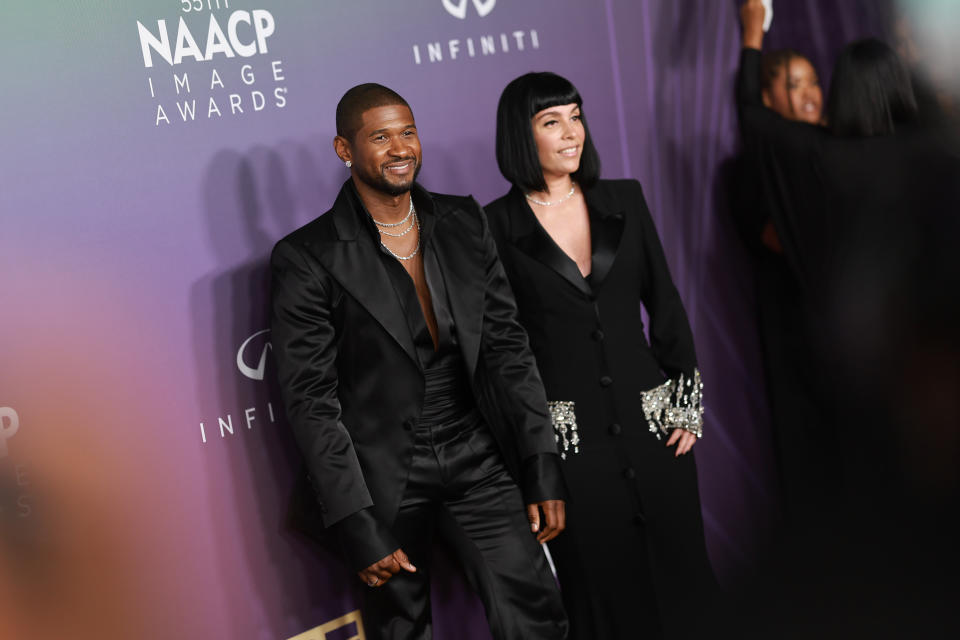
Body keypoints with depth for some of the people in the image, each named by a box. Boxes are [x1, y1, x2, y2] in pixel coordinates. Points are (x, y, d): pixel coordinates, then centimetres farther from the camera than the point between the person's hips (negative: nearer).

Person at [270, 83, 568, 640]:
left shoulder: (464, 223, 4)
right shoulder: (306, 259, -9)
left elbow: (507, 347, 5)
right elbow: (312, 401, -10)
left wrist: (544, 470, 0)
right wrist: (358, 527, -13)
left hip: (476, 460, 3)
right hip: (383, 477, -3)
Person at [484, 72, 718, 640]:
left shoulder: (625, 200, 5)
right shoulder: (498, 225, -4)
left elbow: (666, 303, 8)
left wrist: (687, 401, 3)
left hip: (651, 422, 3)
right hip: (569, 441, -3)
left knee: (677, 564, 11)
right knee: (602, 582, 9)